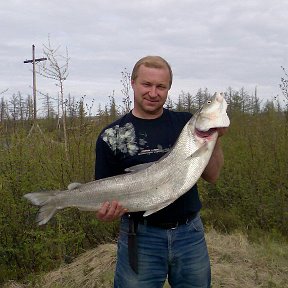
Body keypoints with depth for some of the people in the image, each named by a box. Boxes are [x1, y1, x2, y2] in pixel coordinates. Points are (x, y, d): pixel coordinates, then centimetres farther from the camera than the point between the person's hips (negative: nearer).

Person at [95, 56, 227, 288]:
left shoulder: (186, 123, 1)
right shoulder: (112, 135, -3)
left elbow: (212, 176, 1)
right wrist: (107, 211, -21)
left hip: (190, 233, 3)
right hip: (140, 236, -2)